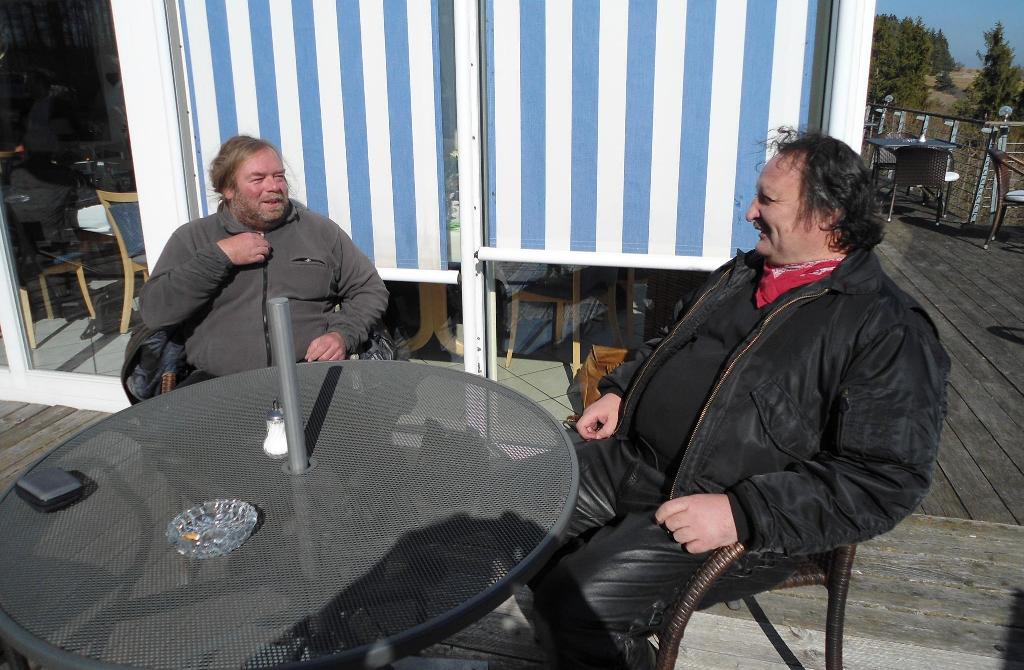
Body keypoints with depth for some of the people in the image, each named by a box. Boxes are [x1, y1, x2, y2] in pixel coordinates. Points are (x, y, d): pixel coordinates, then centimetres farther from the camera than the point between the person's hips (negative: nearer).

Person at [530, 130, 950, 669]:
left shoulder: (889, 332, -11)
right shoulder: (742, 273, 14)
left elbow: (885, 481, -18)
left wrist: (743, 514, -26)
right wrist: (619, 391, 11)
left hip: (730, 518, -8)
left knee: (578, 606, -24)